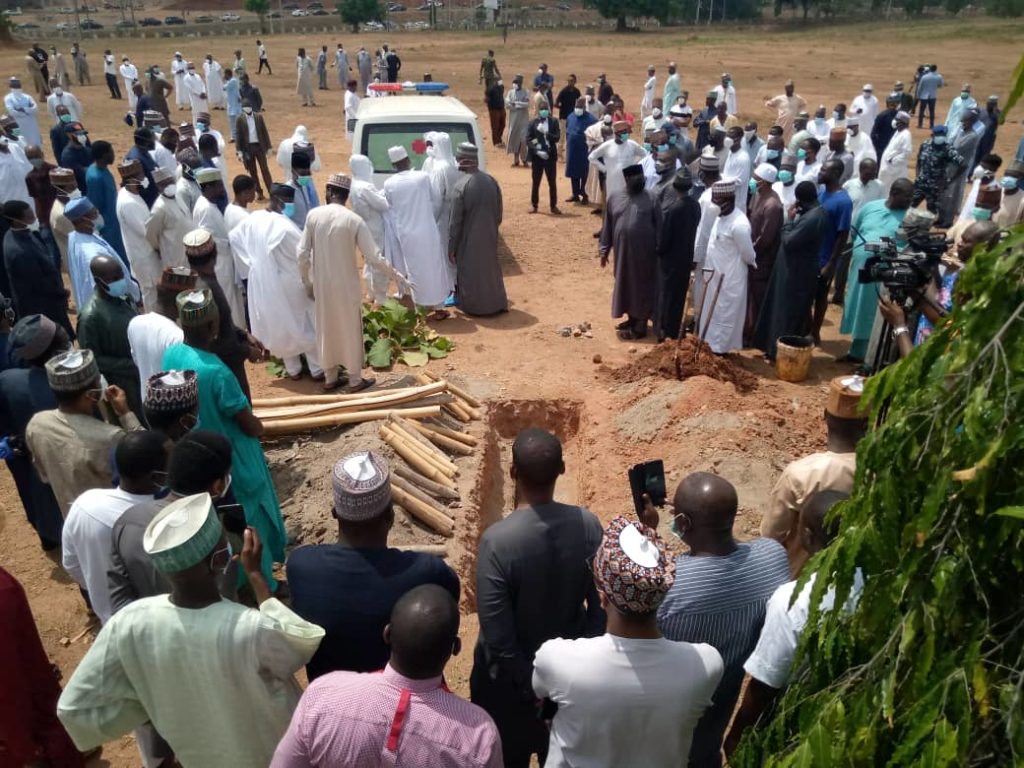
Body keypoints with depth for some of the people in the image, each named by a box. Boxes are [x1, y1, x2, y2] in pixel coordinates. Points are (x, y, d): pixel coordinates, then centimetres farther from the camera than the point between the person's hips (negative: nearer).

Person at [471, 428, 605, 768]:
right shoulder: (588, 525, -19)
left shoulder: (497, 540, -31)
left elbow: (497, 635, -24)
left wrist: (528, 685, -10)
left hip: (511, 675, -3)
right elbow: (601, 608, -9)